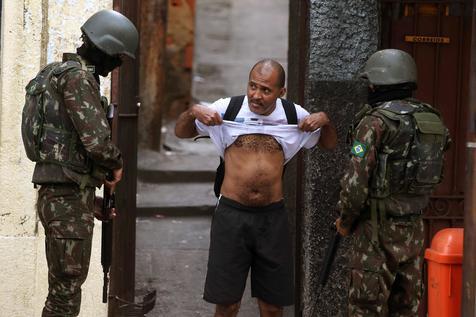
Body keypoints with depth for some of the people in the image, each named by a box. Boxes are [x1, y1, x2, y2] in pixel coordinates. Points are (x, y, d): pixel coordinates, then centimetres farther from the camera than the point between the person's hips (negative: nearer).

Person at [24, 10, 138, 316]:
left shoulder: (61, 71, 18)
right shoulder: (77, 76, -13)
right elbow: (96, 139, -24)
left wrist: (92, 202, 22)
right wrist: (117, 164, -3)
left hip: (60, 195, 10)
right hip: (69, 198, -10)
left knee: (63, 290, 16)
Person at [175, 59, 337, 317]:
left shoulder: (294, 115, 4)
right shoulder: (227, 109, -1)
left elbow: (329, 144, 18)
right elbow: (181, 132, 10)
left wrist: (324, 120, -3)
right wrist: (193, 112, -11)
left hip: (273, 217, 2)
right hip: (231, 214, -1)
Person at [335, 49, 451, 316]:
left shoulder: (375, 121, -14)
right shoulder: (432, 120, 7)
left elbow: (357, 181, -16)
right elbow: (434, 176, 13)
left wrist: (345, 221, -2)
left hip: (379, 229, -7)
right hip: (414, 229, 7)